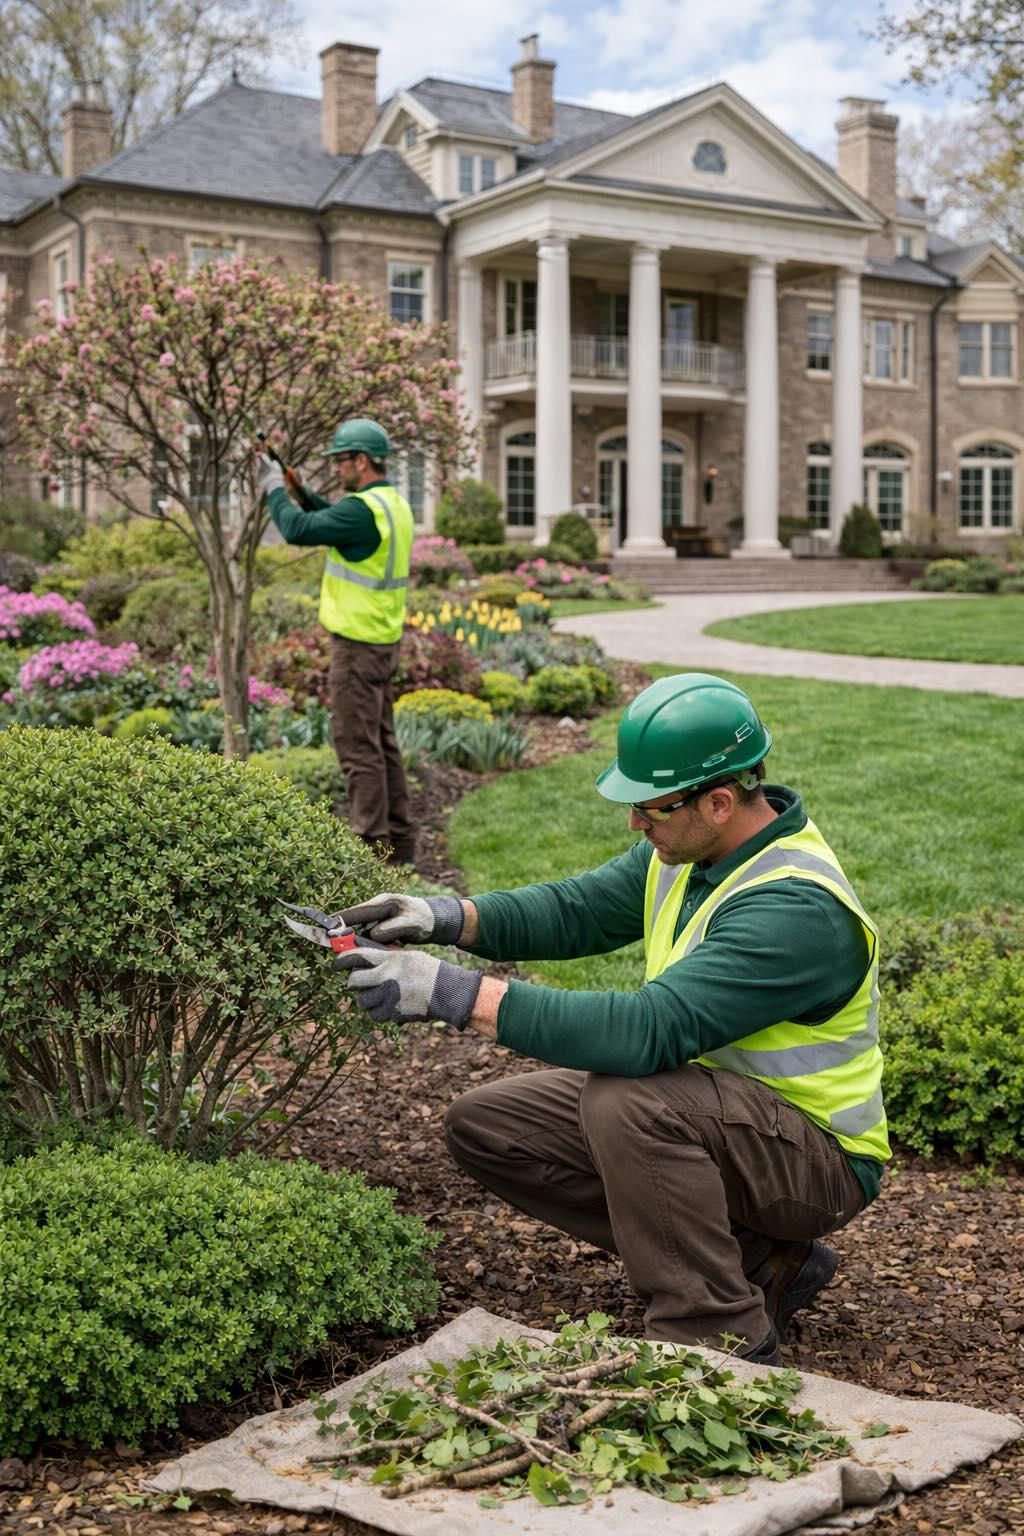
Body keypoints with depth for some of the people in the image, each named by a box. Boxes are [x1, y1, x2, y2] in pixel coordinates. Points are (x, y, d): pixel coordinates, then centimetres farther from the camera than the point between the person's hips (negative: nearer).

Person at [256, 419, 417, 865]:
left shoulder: (364, 509, -20)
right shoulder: (394, 503, 10)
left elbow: (297, 530, -18)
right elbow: (336, 521, 25)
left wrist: (273, 487, -4)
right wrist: (300, 489, 16)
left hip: (357, 644, -10)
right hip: (385, 640, 10)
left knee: (358, 745, -5)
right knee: (382, 742, 15)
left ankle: (371, 847, -1)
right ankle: (398, 841, 21)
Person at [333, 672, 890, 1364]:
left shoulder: (796, 909, -31)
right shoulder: (689, 848, -3)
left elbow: (651, 1030, -40)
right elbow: (581, 909, 7)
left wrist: (460, 994, -39)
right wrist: (447, 916, -11)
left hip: (818, 1159, -9)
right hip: (706, 1106, 9)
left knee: (623, 1102, -36)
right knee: (485, 1124, 2)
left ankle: (726, 1341, -15)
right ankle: (754, 1258, 5)